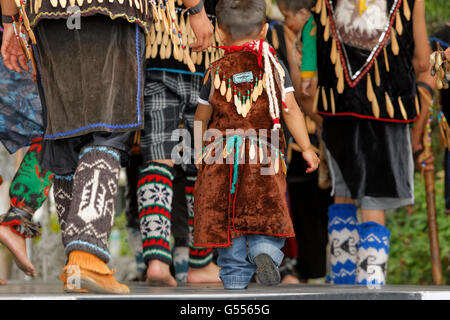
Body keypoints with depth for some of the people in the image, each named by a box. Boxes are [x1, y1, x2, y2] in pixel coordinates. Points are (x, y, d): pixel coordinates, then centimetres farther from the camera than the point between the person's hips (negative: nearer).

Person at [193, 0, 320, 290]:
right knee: (269, 212, 11)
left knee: (228, 221, 9)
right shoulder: (274, 66, -1)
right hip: (264, 156, 0)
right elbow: (291, 109, -3)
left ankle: (234, 281, 10)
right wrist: (307, 149, 4)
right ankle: (266, 251, -17)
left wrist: (199, 150, 27)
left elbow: (202, 117, 10)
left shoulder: (216, 72, 2)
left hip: (222, 159, 1)